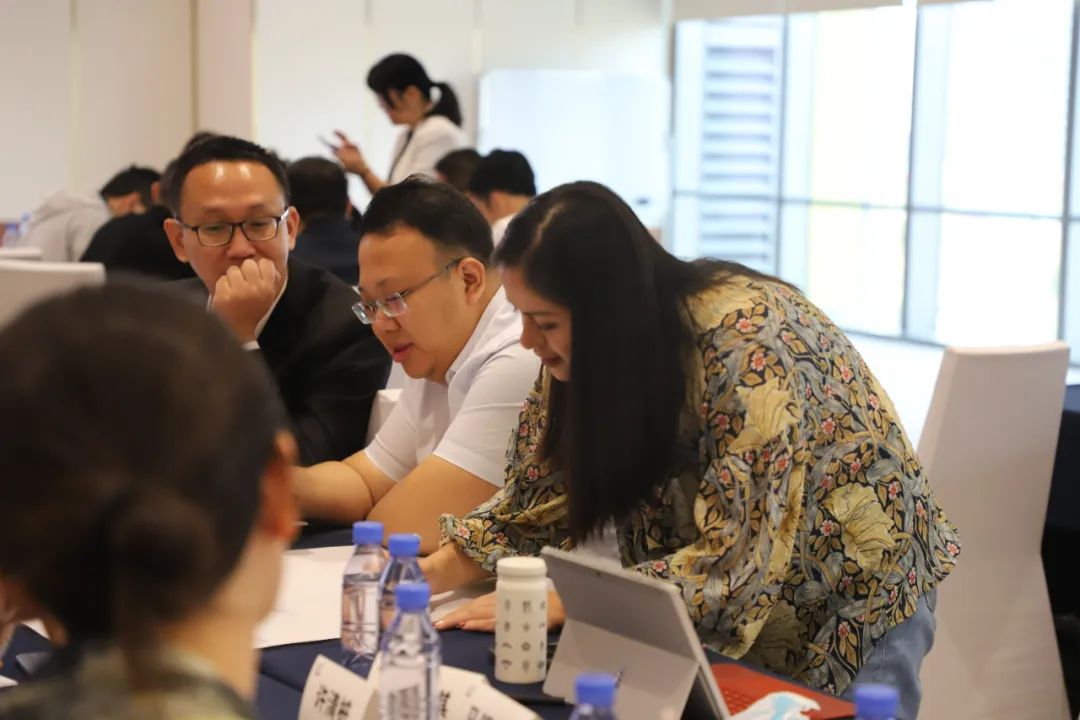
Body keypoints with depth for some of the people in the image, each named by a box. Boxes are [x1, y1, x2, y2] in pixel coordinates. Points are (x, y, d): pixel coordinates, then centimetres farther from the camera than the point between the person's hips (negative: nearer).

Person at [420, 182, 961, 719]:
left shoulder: (748, 343, -32)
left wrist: (557, 605, -33)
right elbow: (541, 492, -3)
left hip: (852, 608, -6)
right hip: (730, 617, 6)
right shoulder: (598, 350, -11)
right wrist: (436, 572, -18)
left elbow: (736, 562, -34)